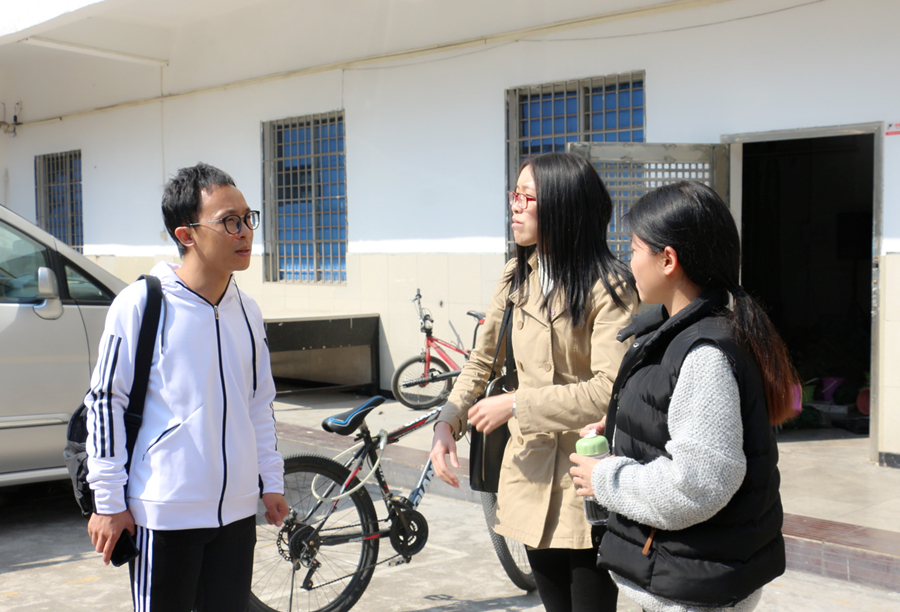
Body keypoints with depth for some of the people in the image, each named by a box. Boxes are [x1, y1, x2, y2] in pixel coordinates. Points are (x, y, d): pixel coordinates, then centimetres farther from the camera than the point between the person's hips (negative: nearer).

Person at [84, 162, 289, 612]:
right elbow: (104, 401, -8)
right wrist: (108, 500, -7)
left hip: (237, 509, 6)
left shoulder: (247, 310, 8)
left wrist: (271, 481, 15)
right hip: (163, 512, -5)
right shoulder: (140, 304, -10)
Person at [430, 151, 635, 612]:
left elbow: (610, 389, -24)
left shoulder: (609, 287, -14)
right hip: (531, 468, 6)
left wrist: (515, 405, -19)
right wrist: (447, 423, -2)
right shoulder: (517, 276, 7)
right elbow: (482, 360, 13)